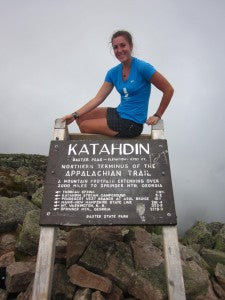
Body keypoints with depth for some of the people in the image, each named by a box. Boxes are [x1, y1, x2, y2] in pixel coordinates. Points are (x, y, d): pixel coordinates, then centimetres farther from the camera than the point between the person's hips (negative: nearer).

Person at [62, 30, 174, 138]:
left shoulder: (142, 67, -17)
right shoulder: (113, 73, 2)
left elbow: (169, 89, -13)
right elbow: (98, 98, -1)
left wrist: (157, 116, -11)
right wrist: (75, 115, -9)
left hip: (132, 123, -7)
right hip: (119, 113, 7)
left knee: (84, 126, -3)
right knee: (81, 117, 10)